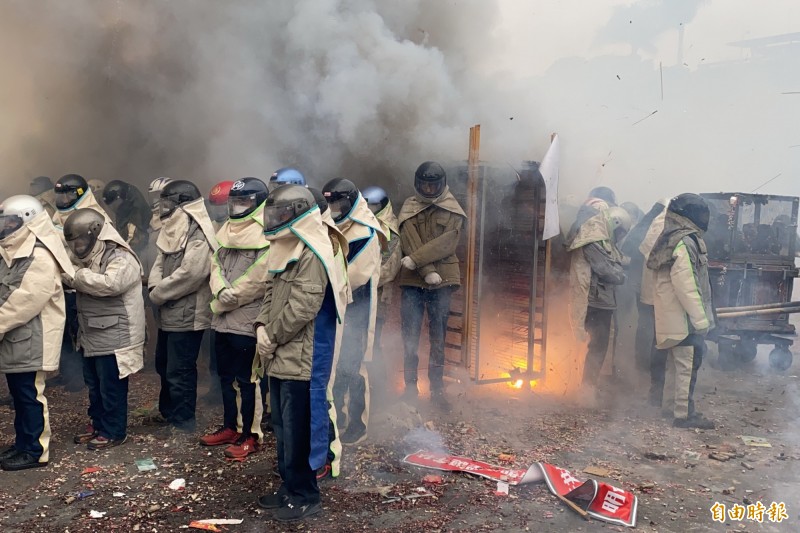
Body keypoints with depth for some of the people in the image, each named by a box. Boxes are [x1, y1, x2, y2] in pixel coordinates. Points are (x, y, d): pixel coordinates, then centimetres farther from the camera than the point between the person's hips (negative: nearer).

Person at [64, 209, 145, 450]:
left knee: (112, 387, 2)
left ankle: (114, 432, 14)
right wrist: (73, 277, -6)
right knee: (94, 384, 19)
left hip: (114, 338, -9)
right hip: (92, 336, 9)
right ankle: (98, 424, 34)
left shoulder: (121, 259, -18)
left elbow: (109, 284, -33)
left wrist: (76, 276, -22)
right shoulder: (92, 258, 13)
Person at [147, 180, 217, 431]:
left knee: (180, 372, -1)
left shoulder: (199, 234, -17)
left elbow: (189, 273, -26)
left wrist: (158, 294, -15)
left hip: (187, 314, -10)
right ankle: (168, 412, 40)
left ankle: (183, 424, 13)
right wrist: (155, 286, -10)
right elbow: (160, 263, 12)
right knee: (163, 364, 22)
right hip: (169, 312, 10)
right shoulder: (173, 229, 13)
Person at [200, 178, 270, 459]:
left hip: (247, 319, -8)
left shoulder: (266, 234, -11)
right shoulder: (226, 230, 15)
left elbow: (260, 278, -18)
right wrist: (221, 291, -10)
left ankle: (250, 435, 10)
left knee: (247, 379, 0)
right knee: (226, 375, 16)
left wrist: (228, 300, -12)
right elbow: (215, 265, 9)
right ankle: (230, 427, 30)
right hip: (222, 318, 8)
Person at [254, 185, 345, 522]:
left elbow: (301, 308, -22)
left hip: (301, 360, -10)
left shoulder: (312, 256, -17)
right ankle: (289, 486, 30)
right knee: (283, 427, 17)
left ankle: (305, 496, 12)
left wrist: (272, 336, -11)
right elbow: (271, 294, 18)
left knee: (299, 429, -1)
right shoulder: (284, 253, 15)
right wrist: (262, 326, 1)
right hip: (280, 358, 10)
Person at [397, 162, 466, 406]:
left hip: (442, 280, -1)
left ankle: (437, 387, 13)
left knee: (438, 336, 5)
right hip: (413, 279, 1)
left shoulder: (452, 211, 4)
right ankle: (410, 385, 12)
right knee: (410, 334, 2)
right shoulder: (409, 209, 7)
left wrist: (416, 259, -17)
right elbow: (409, 243, -6)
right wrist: (427, 271, -17)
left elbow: (447, 243, -9)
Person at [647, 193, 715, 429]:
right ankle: (684, 414, 2)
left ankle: (669, 405, 28)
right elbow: (685, 286, -23)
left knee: (676, 361, 18)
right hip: (685, 317, -10)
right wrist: (701, 319, -20)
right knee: (687, 364, -4)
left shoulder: (670, 239, 14)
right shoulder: (685, 242, -17)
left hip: (672, 315, 10)